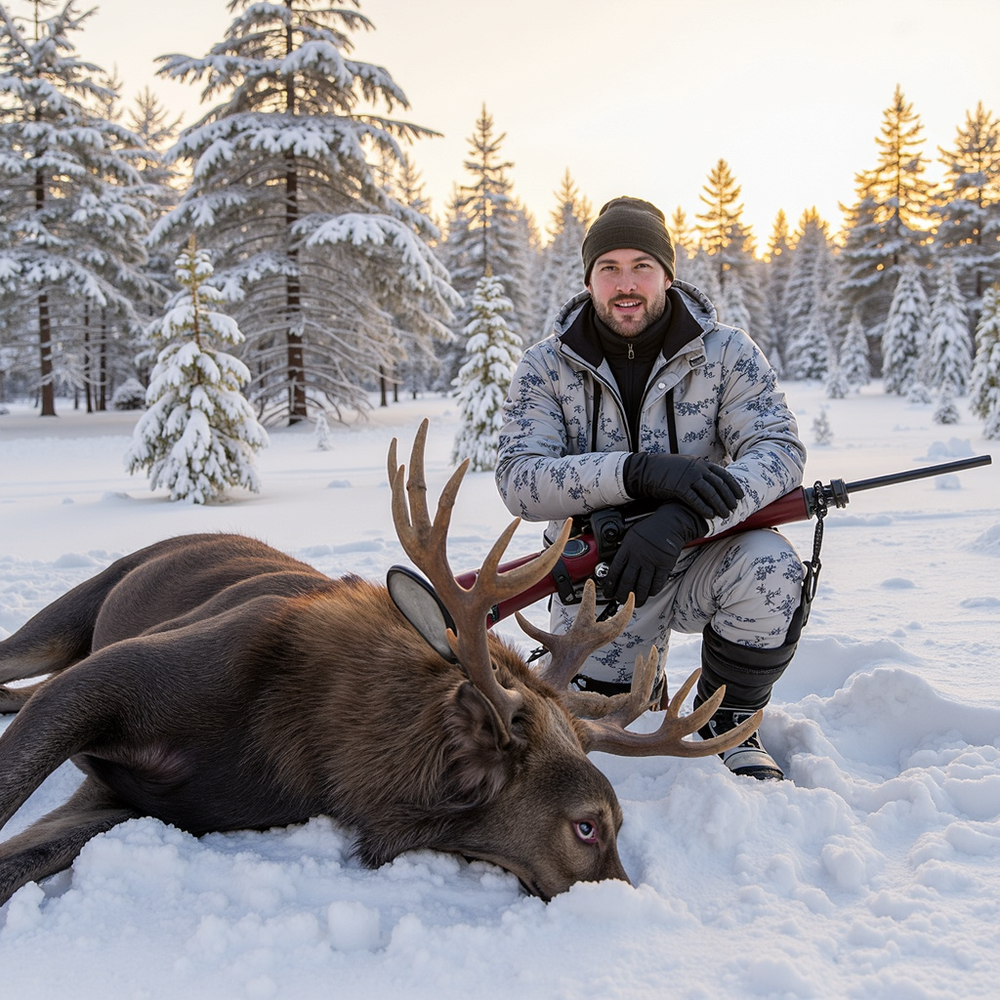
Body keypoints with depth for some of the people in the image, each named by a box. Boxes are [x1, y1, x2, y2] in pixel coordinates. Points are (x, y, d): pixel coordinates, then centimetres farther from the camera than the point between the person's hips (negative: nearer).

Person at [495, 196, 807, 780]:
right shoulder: (546, 368, -7)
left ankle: (729, 723, -4)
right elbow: (518, 481, -20)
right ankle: (643, 677, 30)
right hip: (599, 575, 1)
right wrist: (639, 471, -37)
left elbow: (780, 451, -20)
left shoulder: (726, 353, -7)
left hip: (697, 561, 0)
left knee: (769, 567, -31)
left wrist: (682, 519, -38)